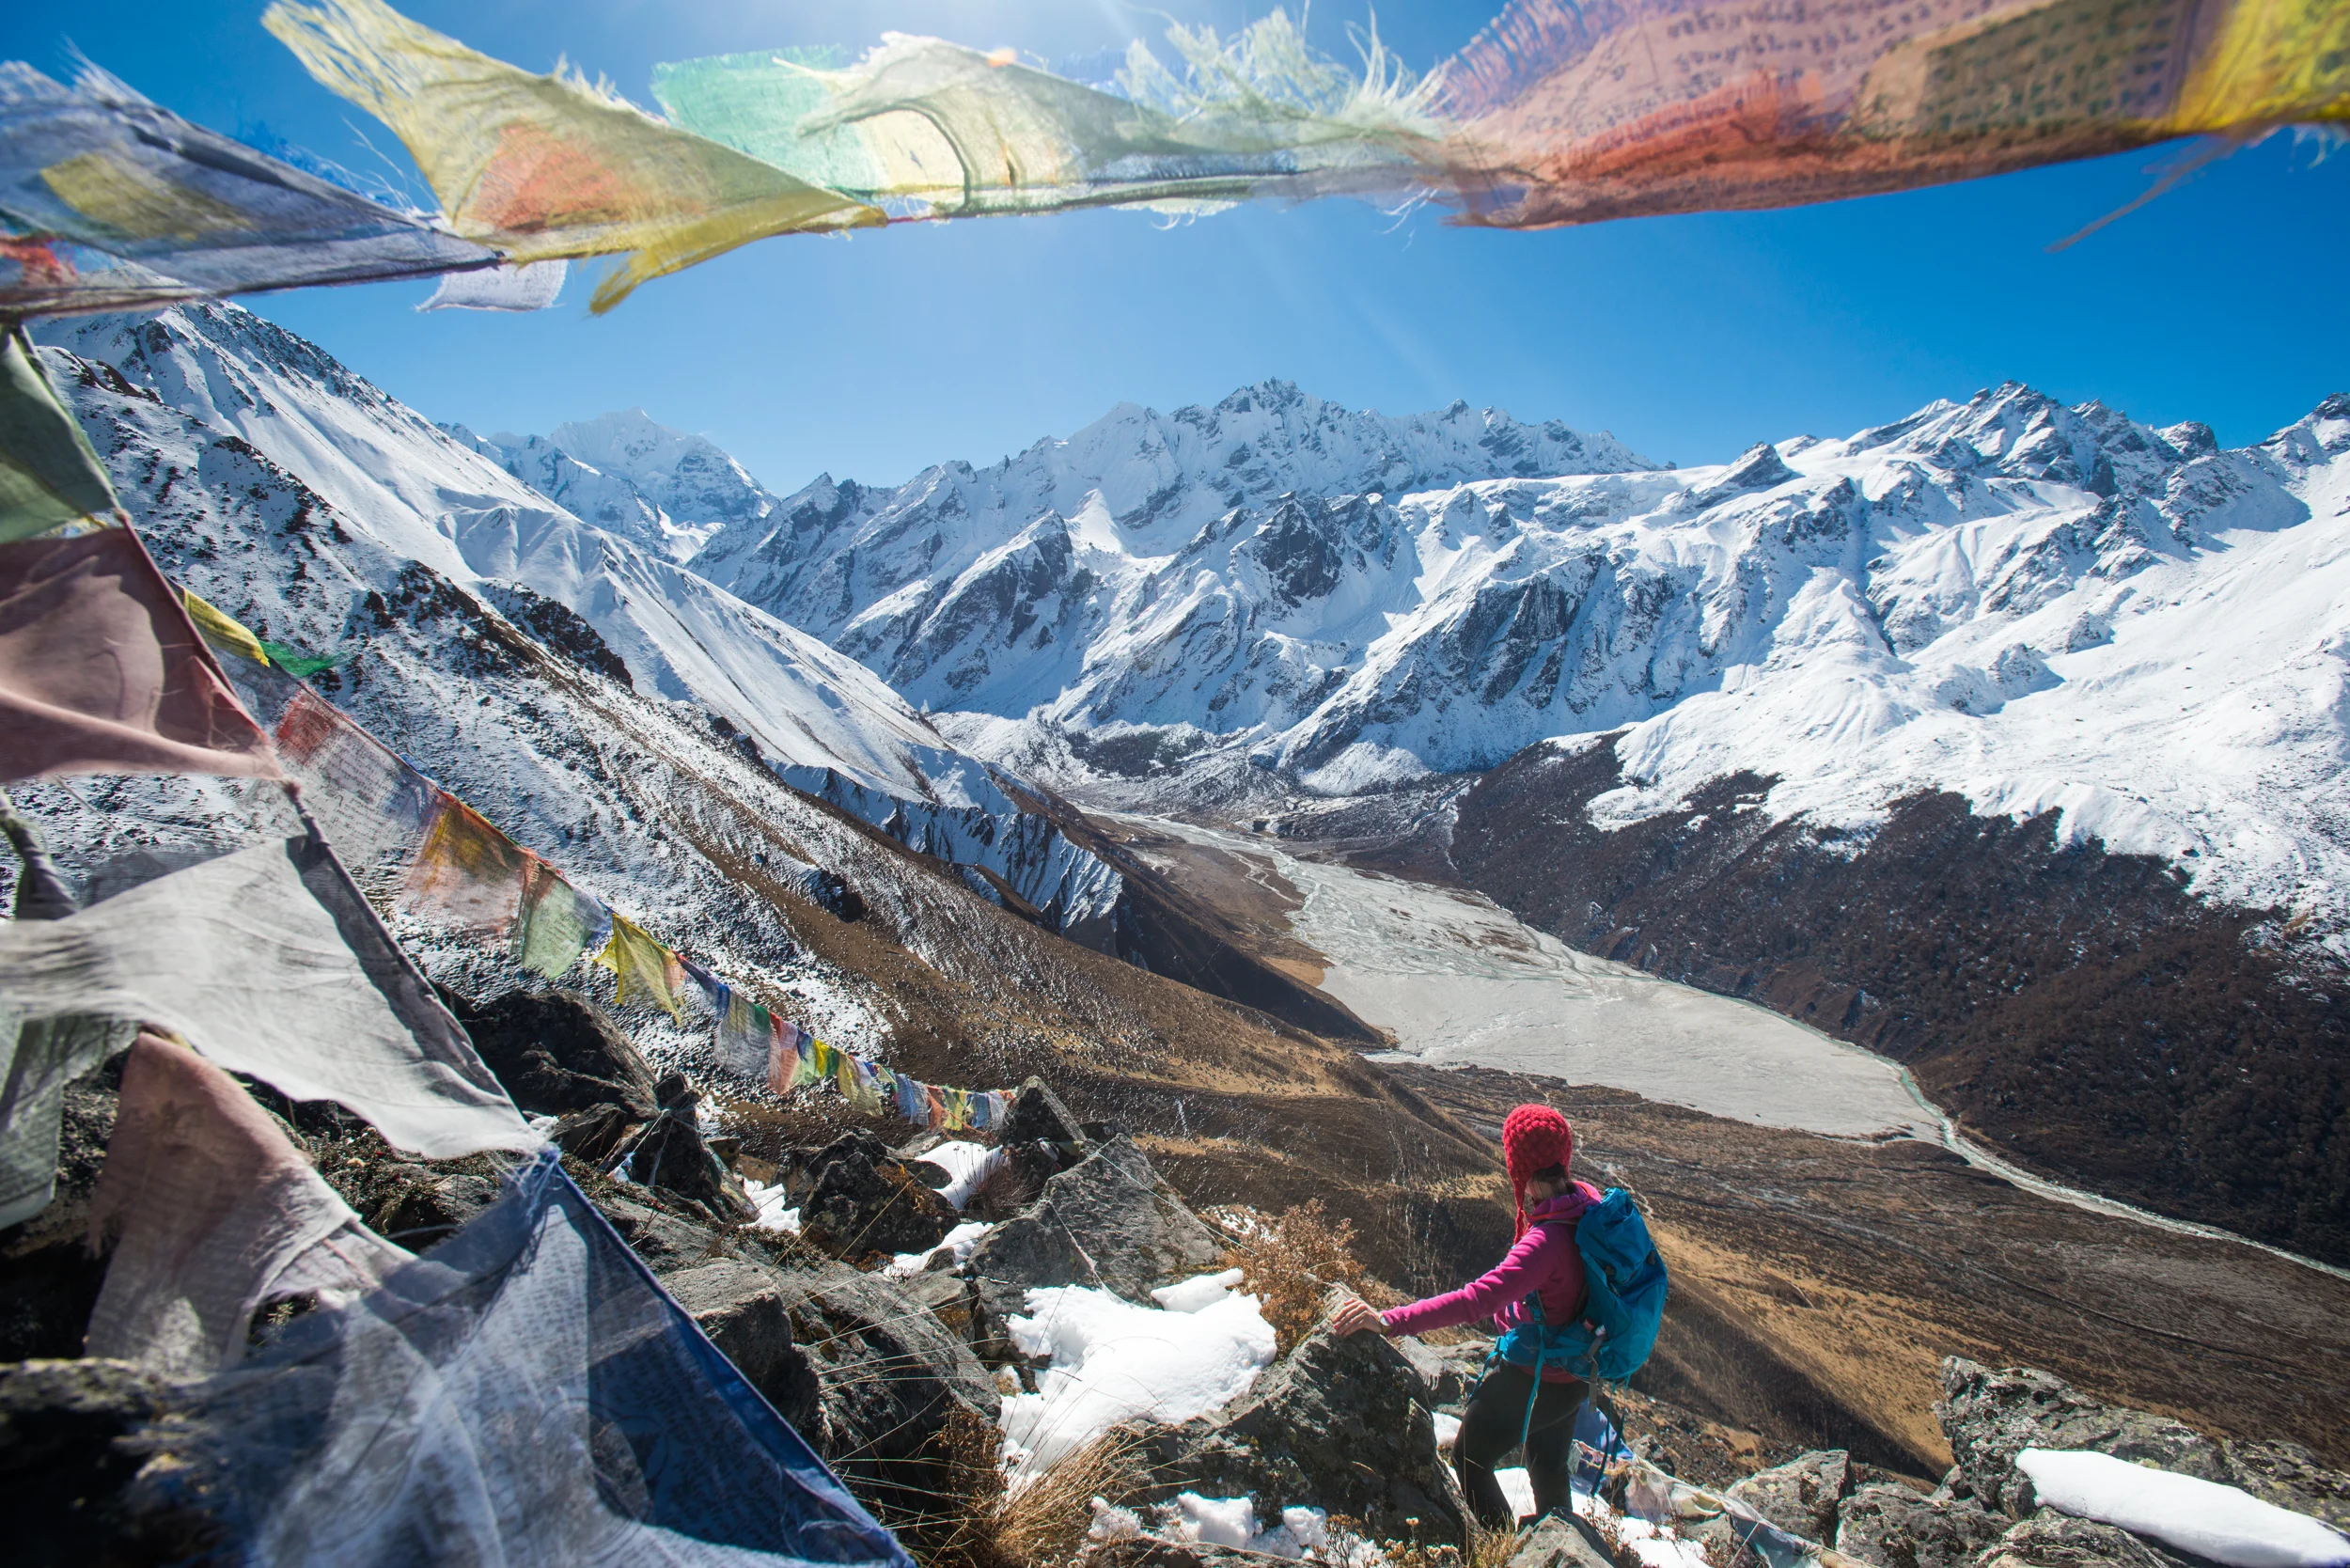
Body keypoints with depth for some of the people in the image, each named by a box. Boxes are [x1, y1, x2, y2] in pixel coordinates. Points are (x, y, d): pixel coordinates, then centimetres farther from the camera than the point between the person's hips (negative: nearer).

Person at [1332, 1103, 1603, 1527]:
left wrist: (1388, 1321, -49)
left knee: (1469, 1460, 16)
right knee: (1549, 1469, 31)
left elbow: (1476, 1300, -47)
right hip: (1573, 1372, 8)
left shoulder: (1546, 1241, -38)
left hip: (1533, 1378, -8)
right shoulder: (1588, 1199, -13)